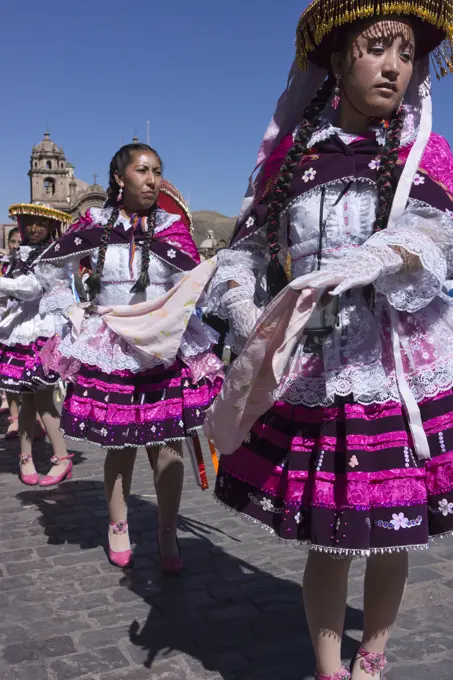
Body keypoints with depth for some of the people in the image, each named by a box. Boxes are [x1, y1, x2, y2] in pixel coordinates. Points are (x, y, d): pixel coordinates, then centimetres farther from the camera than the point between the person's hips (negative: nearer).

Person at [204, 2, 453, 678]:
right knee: (328, 545, 7)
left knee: (392, 542, 12)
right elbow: (241, 257, 5)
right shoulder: (290, 160, 6)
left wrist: (321, 283, -28)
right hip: (311, 380, 0)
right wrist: (259, 331, -14)